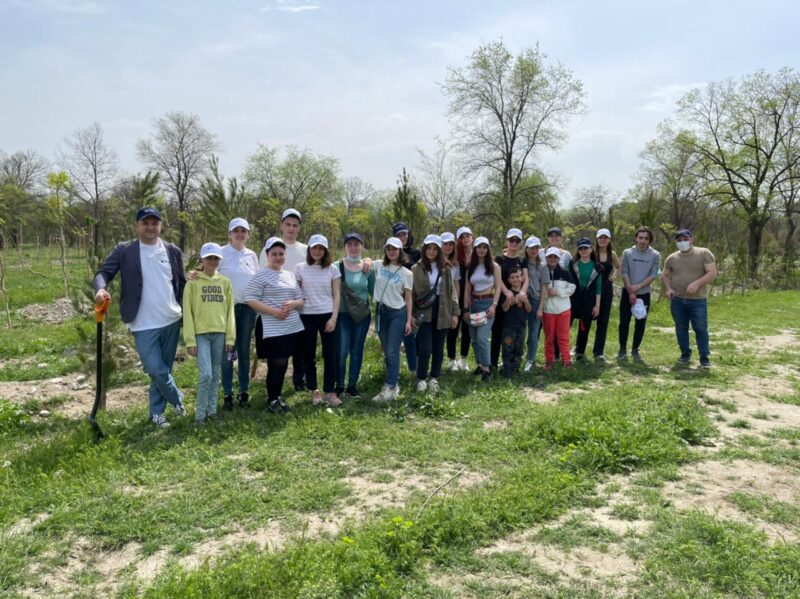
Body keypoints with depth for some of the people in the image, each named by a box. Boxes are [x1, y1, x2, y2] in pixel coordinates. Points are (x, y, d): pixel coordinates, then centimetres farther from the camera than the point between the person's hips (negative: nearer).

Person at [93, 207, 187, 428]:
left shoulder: (173, 251, 6)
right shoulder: (124, 250, -1)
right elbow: (104, 272, -7)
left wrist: (187, 314, 7)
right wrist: (101, 288, -30)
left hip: (171, 321, 3)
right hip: (144, 325, -3)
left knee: (163, 370, 12)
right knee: (156, 371, -7)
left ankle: (157, 412, 26)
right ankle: (177, 398, 19)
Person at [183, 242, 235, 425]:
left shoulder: (225, 282, 7)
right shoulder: (193, 282, -2)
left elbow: (230, 310, 8)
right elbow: (187, 312, -3)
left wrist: (230, 337, 3)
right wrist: (190, 340, -9)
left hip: (220, 334, 3)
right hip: (201, 334, -3)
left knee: (215, 374, 10)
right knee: (205, 374, -11)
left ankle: (212, 410, 20)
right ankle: (200, 413, 4)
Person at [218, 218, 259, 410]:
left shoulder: (252, 255, 10)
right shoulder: (221, 253, -2)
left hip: (248, 308, 4)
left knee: (244, 351, 9)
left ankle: (244, 391, 17)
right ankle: (227, 393, 8)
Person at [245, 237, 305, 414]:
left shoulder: (290, 275, 14)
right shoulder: (260, 276, -6)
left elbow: (301, 300, 16)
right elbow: (250, 299, -14)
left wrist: (293, 303, -8)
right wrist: (273, 311, -19)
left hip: (293, 328, 6)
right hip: (272, 330, -6)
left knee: (282, 365, 12)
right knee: (277, 365, -3)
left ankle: (277, 397, 25)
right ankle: (272, 400, 12)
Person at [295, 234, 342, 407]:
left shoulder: (332, 269, 2)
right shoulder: (300, 268, 2)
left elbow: (336, 296, 2)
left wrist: (333, 318, -7)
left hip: (327, 315, 0)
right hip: (306, 316, 0)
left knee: (330, 355, 0)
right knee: (309, 355, 6)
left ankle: (329, 391, 10)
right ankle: (314, 391, 18)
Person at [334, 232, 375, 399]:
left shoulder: (368, 268, 2)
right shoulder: (337, 267, -6)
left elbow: (374, 291, 10)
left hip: (363, 315, 3)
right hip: (342, 315, -3)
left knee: (357, 351, 11)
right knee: (341, 352, -4)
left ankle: (352, 385, 23)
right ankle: (339, 385, 14)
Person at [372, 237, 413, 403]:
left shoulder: (406, 273, -1)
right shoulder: (379, 266, 5)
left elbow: (408, 298, 0)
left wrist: (409, 320, -3)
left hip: (397, 313, -4)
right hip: (380, 312, 4)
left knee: (392, 353, -7)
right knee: (386, 352, 10)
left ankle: (389, 389, -6)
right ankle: (394, 385, 22)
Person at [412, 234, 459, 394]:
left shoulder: (445, 269, 7)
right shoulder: (416, 269, -1)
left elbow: (452, 291, 8)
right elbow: (411, 293, 0)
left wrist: (455, 313, 3)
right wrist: (410, 314, -6)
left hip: (442, 314, 3)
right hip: (424, 314, -3)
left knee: (438, 349, 9)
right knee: (425, 349, -6)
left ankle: (434, 379, 22)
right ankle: (421, 379, 10)